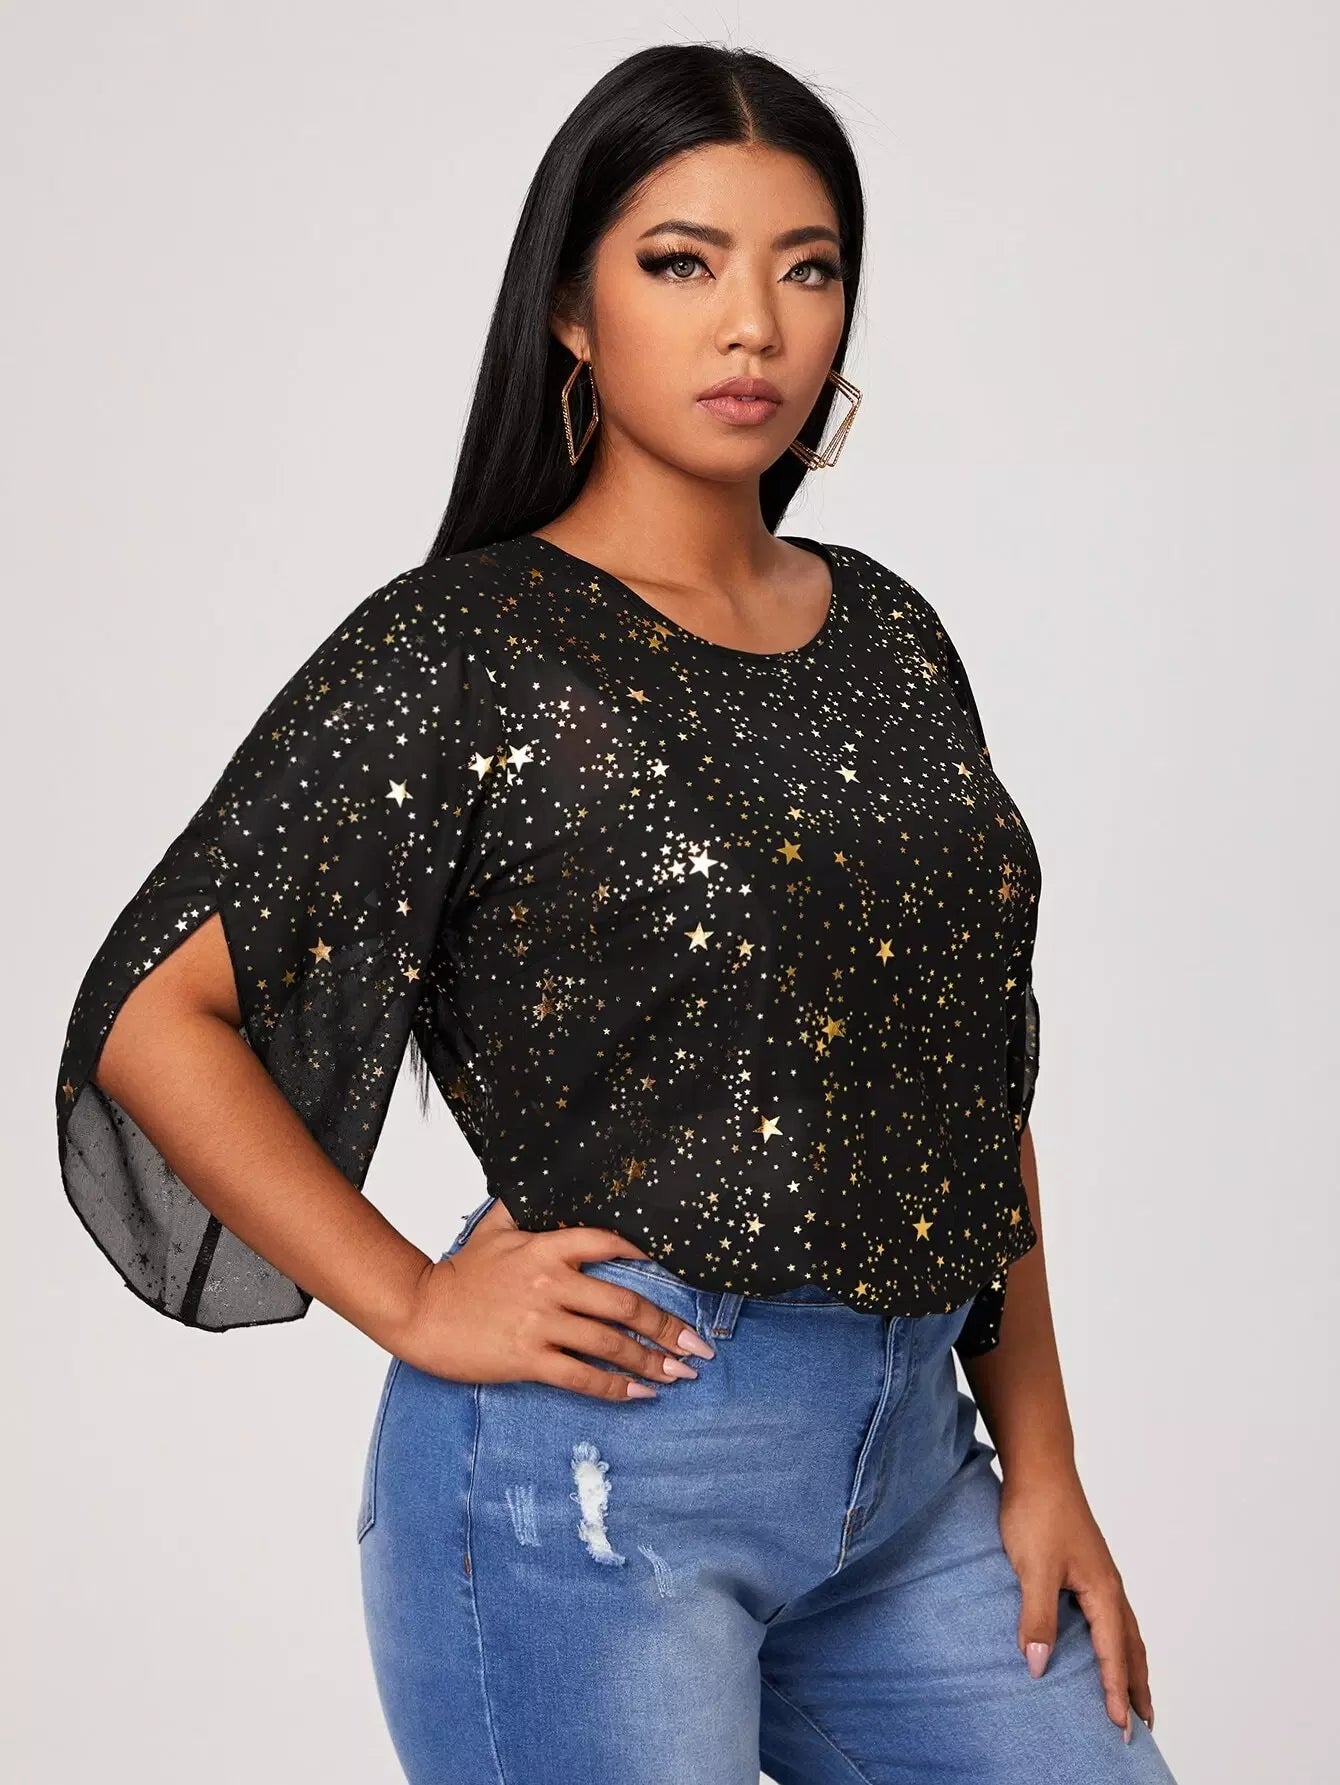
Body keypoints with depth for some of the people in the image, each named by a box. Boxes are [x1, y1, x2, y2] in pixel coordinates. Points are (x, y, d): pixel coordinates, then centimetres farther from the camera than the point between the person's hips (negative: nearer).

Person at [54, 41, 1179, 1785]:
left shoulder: (889, 637, 10)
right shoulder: (464, 646, -7)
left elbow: (976, 1083, 12)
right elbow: (149, 1014, -9)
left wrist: (1041, 1457, 9)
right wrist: (416, 1305, -10)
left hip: (908, 1458, 6)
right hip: (599, 1462, -5)